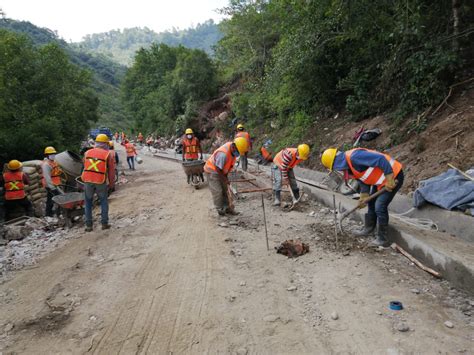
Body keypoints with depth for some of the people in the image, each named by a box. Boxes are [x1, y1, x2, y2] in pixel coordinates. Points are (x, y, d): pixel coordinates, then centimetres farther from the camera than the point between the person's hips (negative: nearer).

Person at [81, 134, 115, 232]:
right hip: (101, 182, -2)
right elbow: (111, 171, 0)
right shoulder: (109, 154, -2)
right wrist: (111, 183, 11)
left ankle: (88, 225, 16)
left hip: (87, 181, 2)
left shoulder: (87, 152, 7)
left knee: (88, 202, 16)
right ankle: (104, 223, 15)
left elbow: (85, 167, 14)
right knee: (104, 201, 17)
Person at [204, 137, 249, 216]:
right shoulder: (223, 154, -37)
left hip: (221, 171, 9)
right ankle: (220, 209, 5)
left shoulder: (233, 149, -10)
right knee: (217, 191, -8)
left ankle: (226, 207, 19)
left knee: (225, 190, 11)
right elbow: (218, 168, -28)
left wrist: (225, 176, 5)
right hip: (212, 170, -9)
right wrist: (225, 179, -16)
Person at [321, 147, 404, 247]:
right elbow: (364, 180, 12)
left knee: (380, 207, -9)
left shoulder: (353, 157, -28)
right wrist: (364, 197, 6)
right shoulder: (349, 167, 4)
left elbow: (380, 159, -33)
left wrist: (389, 179, -31)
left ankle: (381, 239, 6)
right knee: (371, 203, 20)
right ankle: (368, 229, 37)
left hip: (393, 176, -10)